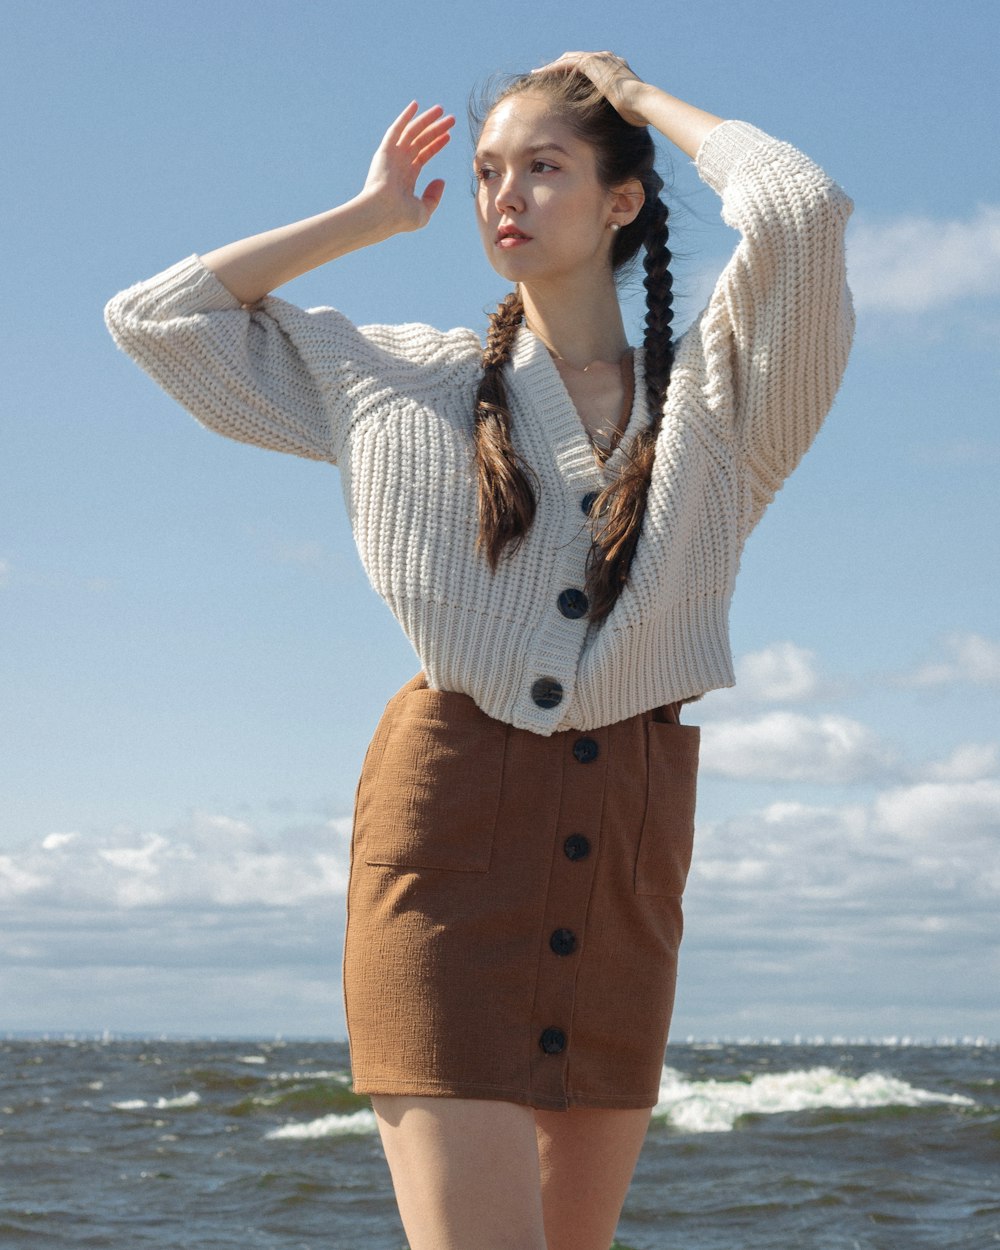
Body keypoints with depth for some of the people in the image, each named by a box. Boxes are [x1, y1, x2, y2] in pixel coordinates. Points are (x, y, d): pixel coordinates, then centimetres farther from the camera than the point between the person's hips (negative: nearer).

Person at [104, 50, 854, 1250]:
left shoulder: (710, 392, 10)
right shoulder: (394, 379, 13)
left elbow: (801, 207, -9)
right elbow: (151, 317, 16)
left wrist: (643, 96, 8)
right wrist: (368, 216, 18)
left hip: (629, 832, 2)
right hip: (446, 805, -1)